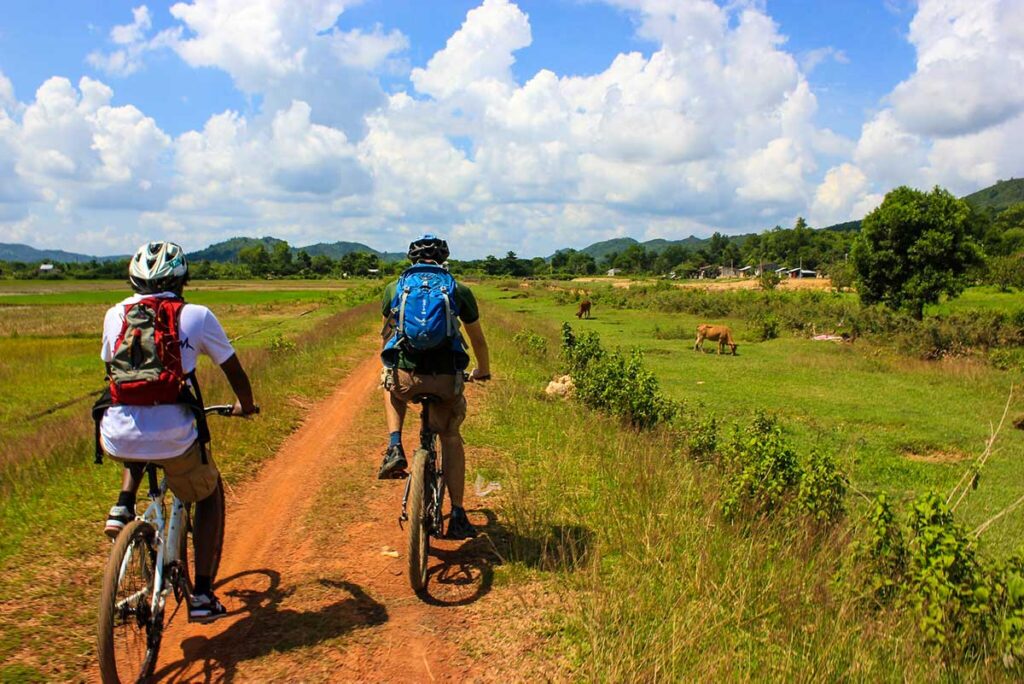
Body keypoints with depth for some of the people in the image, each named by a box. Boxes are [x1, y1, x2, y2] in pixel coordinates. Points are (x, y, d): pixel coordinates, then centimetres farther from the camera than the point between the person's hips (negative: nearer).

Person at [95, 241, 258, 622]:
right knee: (209, 495, 24)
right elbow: (234, 371, 13)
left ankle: (122, 510, 19)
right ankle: (202, 596, 18)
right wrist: (246, 405, 34)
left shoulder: (116, 314, 13)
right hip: (173, 437, -3)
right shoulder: (196, 316, 4)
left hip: (116, 438, 4)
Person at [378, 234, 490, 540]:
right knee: (452, 438, 22)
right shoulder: (459, 290, 13)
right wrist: (483, 371, 43)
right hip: (445, 377, 0)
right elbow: (478, 339, 24)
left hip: (405, 376, 0)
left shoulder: (394, 288, 16)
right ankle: (458, 517, 20)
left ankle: (395, 449, 15)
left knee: (391, 388, 37)